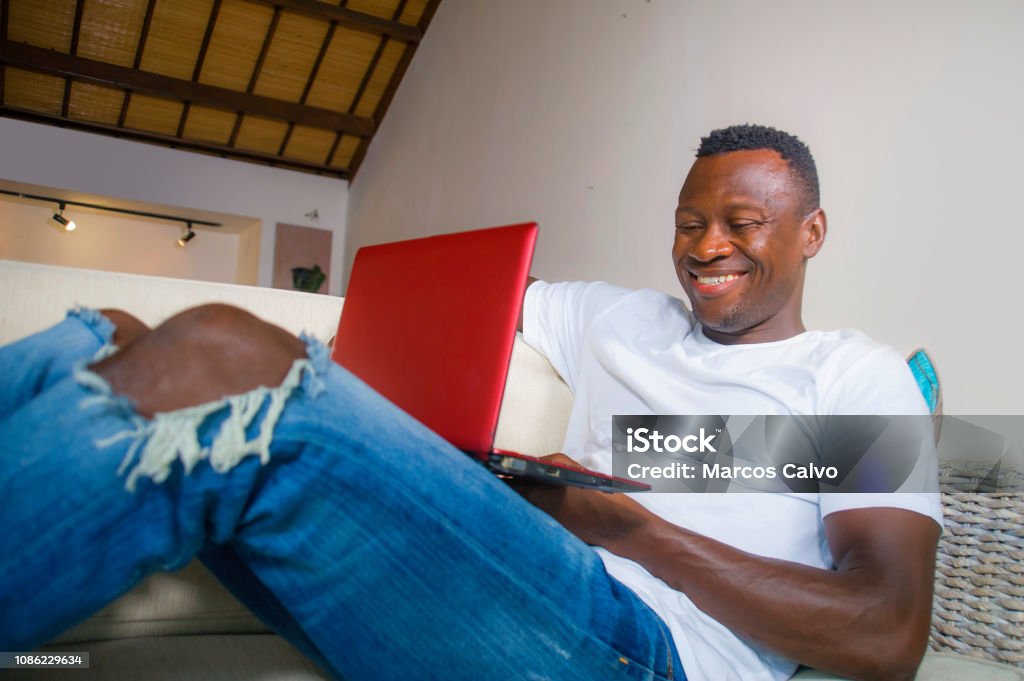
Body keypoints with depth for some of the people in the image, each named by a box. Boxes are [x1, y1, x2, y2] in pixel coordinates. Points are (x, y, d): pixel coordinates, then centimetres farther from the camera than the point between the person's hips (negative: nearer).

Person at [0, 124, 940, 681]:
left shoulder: (859, 375, 12)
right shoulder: (619, 317, 25)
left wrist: (627, 525, -6)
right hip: (504, 591, 5)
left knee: (216, 362, -26)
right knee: (110, 345, -11)